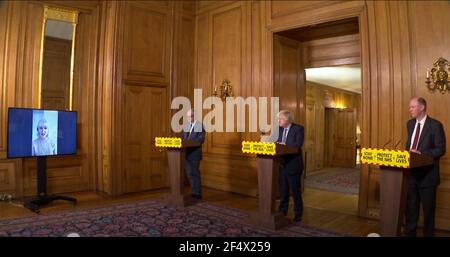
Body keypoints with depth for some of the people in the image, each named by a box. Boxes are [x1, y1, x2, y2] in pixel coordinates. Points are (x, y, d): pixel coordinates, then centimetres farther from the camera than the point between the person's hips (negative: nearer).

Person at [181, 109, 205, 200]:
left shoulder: (200, 125, -5)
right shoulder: (186, 126, 15)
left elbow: (201, 139, -13)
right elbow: (182, 137, 17)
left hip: (195, 152, -6)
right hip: (187, 152, 7)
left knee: (195, 173, -4)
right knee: (189, 173, 10)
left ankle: (198, 193, 5)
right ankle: (194, 192, 21)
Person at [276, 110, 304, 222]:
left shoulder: (298, 128, -12)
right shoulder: (281, 129, 9)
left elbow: (298, 144, -24)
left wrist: (284, 144, -23)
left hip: (293, 165, -7)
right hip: (283, 164, 7)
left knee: (295, 190, 5)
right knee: (283, 189, 15)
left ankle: (298, 214, 20)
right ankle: (282, 211, 29)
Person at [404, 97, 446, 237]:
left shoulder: (435, 125, -11)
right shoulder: (410, 124, 9)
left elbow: (441, 150, -13)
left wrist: (420, 153, -22)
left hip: (427, 173, -6)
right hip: (411, 172, 6)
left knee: (428, 208, 9)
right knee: (410, 206, 14)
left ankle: (428, 233, 25)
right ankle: (409, 232, 27)